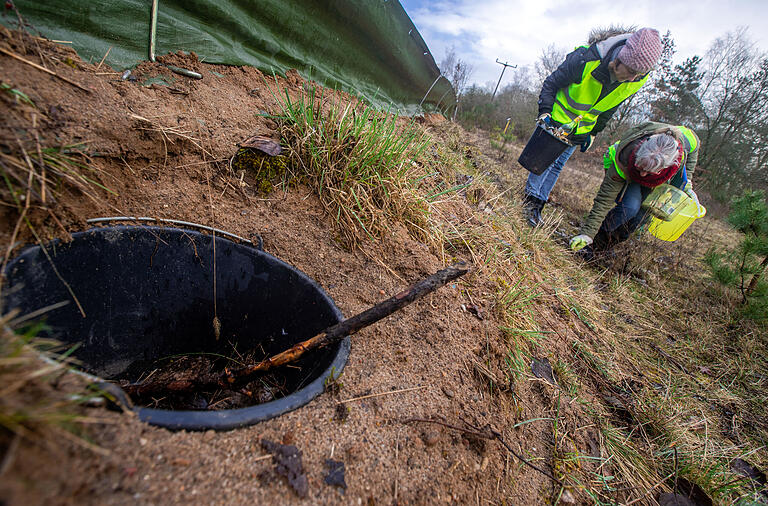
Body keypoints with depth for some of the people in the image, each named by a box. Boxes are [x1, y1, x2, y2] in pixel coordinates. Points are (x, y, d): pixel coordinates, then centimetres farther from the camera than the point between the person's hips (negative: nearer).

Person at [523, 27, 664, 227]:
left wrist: (593, 133, 7)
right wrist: (545, 112, -24)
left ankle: (538, 205, 7)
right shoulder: (586, 60, -31)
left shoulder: (637, 81, -14)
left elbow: (609, 108, 4)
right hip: (558, 117, -4)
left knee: (557, 165, 4)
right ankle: (530, 199, 8)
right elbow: (552, 83, -17)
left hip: (582, 128, 4)